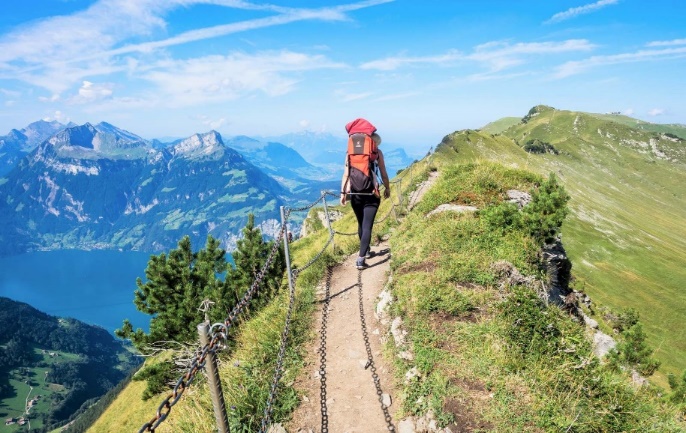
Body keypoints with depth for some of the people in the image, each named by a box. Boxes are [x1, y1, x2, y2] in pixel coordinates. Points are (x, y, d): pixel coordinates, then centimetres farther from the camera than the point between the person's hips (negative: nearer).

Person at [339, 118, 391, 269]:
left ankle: (366, 250, 39)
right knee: (367, 226, -4)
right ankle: (361, 259, -13)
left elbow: (346, 174, -2)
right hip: (371, 192, -2)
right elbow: (383, 174, 4)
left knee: (361, 223, 20)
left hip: (355, 192, 3)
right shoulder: (377, 152, 0)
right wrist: (387, 188, 19)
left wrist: (343, 192, 3)